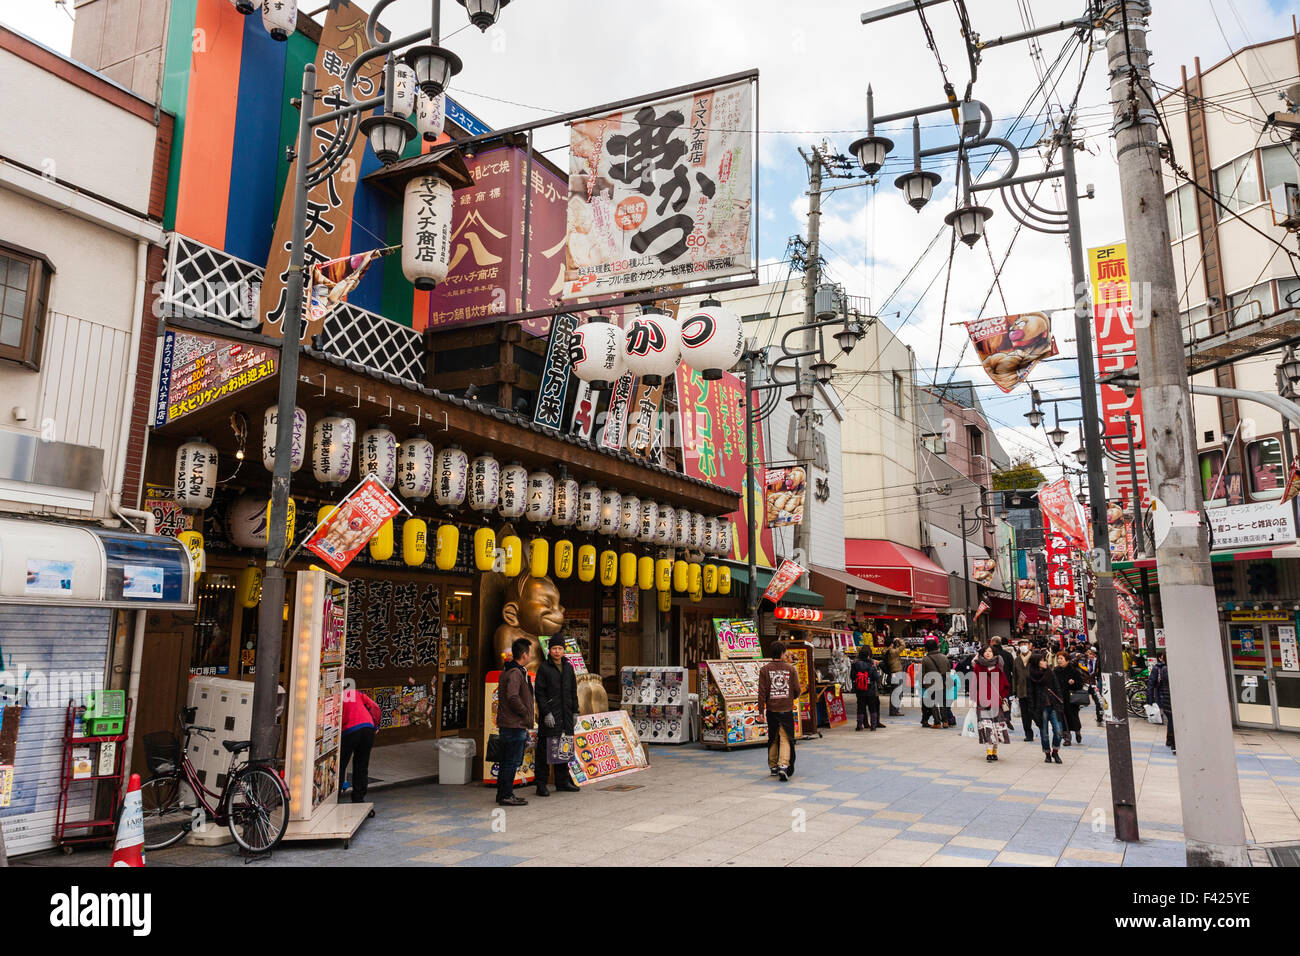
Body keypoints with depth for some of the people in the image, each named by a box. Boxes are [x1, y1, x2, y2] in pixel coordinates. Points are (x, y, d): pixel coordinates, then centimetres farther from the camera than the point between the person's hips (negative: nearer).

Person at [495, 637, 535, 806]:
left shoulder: (507, 671, 15)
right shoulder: (515, 673, -18)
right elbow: (513, 697, -29)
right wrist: (525, 712, -16)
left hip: (507, 724, 10)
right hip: (515, 725, -10)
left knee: (507, 761, 17)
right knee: (512, 762, -3)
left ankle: (502, 793, 25)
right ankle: (506, 796, 3)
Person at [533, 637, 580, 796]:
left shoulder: (568, 667, 13)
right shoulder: (544, 668, -5)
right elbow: (539, 692, -9)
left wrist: (575, 711, 13)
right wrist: (546, 712, -16)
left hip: (566, 715, 6)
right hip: (549, 715, -6)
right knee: (545, 749, -4)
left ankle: (562, 781, 21)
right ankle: (541, 784, 2)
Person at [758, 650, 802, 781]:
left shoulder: (765, 669, -2)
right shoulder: (791, 668, -2)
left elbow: (762, 691, -4)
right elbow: (797, 689, 0)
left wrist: (761, 710, 0)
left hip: (772, 710, 2)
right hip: (787, 710, -1)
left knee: (773, 739, 15)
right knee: (785, 739, -1)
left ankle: (773, 766, 25)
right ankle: (783, 766, -17)